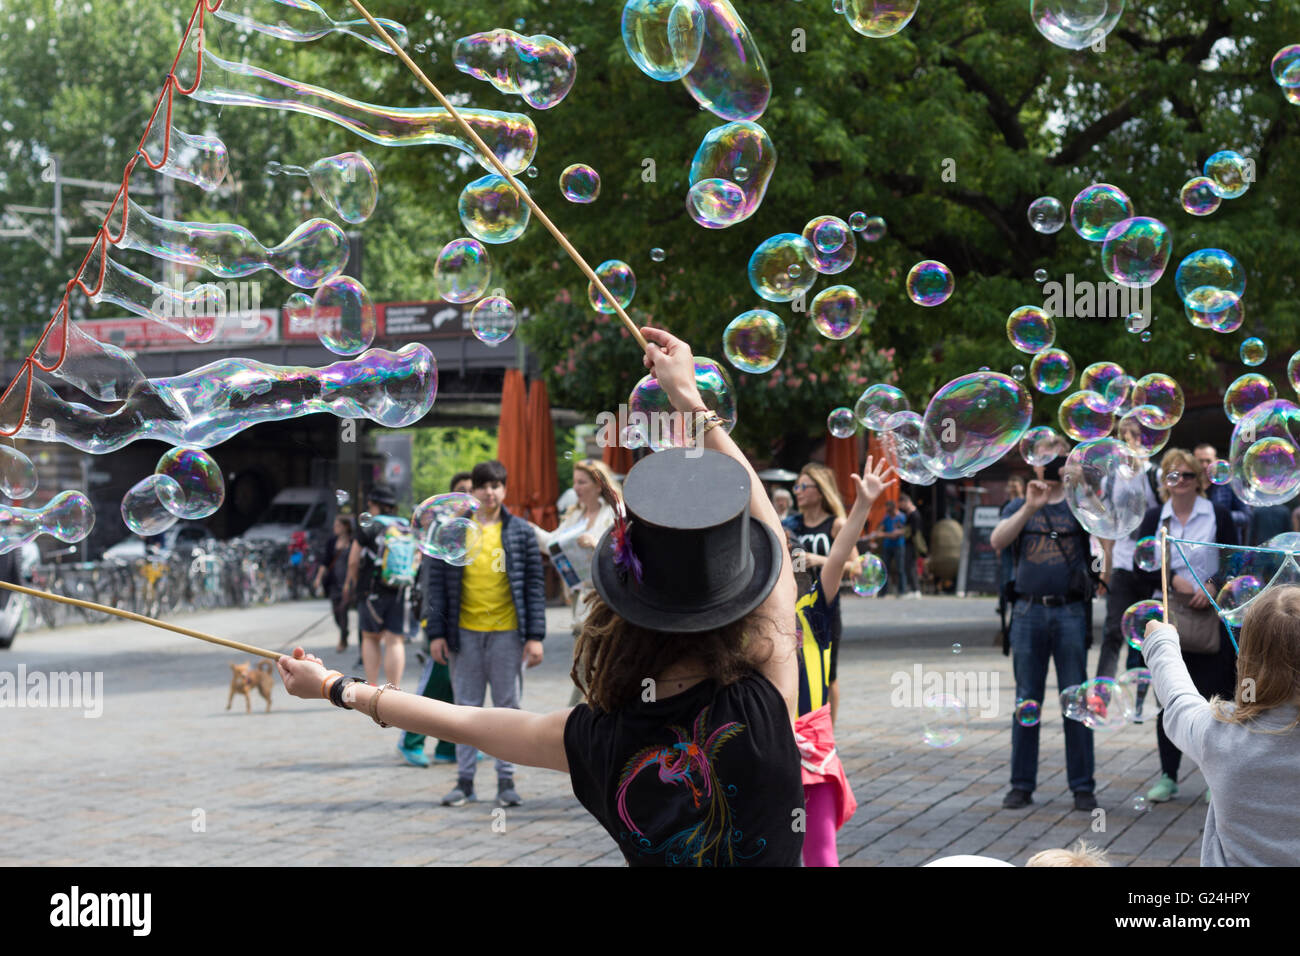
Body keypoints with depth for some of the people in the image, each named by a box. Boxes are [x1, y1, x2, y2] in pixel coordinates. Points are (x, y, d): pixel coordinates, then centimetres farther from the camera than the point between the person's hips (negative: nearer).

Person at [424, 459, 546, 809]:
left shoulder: (521, 532, 4)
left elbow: (534, 584, 3)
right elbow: (437, 583, 4)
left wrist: (535, 636, -2)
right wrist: (436, 633, -2)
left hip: (507, 633, 0)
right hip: (465, 632, 0)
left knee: (507, 708, 5)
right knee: (467, 707, 7)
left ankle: (506, 780, 14)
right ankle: (465, 780, 14)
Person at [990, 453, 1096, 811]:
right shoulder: (1019, 507, 11)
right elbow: (997, 541, -6)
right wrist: (1029, 508, -18)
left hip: (1070, 612, -1)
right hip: (1029, 611, 1)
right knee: (1026, 701, 4)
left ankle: (1082, 786, 6)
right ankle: (1022, 784, 10)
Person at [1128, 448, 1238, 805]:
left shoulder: (1218, 516, 3)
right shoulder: (1154, 519, 9)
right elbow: (1144, 564, 1)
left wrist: (1211, 586, -17)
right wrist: (1175, 579, -15)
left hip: (1209, 616, -2)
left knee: (1212, 696, -3)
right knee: (1168, 700, 4)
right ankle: (1168, 777, 13)